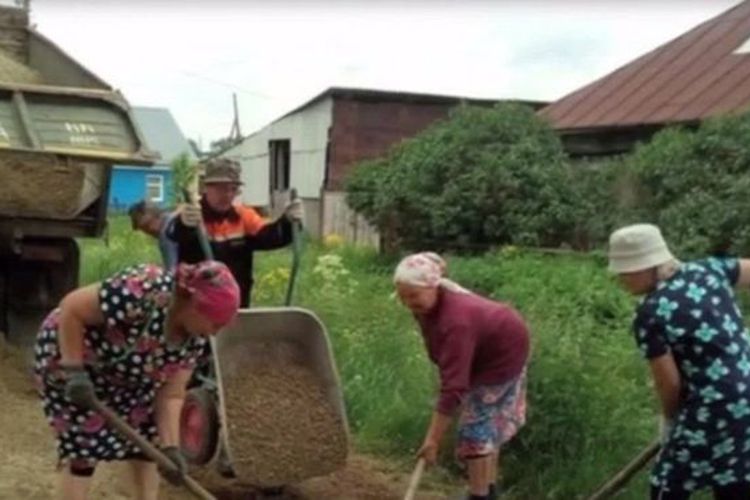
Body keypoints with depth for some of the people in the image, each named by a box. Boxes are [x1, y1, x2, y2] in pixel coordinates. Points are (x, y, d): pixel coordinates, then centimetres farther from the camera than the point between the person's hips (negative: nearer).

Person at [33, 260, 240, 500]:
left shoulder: (195, 336, -14)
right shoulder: (142, 292, -38)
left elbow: (170, 395, -8)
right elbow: (70, 310, -30)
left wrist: (170, 447, -16)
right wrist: (73, 372, -30)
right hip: (67, 353, -7)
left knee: (147, 434, 5)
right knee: (84, 444, -7)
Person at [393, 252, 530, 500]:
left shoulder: (455, 320, -42)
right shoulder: (428, 304, -15)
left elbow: (454, 385, -43)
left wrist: (433, 439, -42)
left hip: (503, 351, -9)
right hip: (486, 345, 9)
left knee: (477, 424, -10)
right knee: (489, 420, 16)